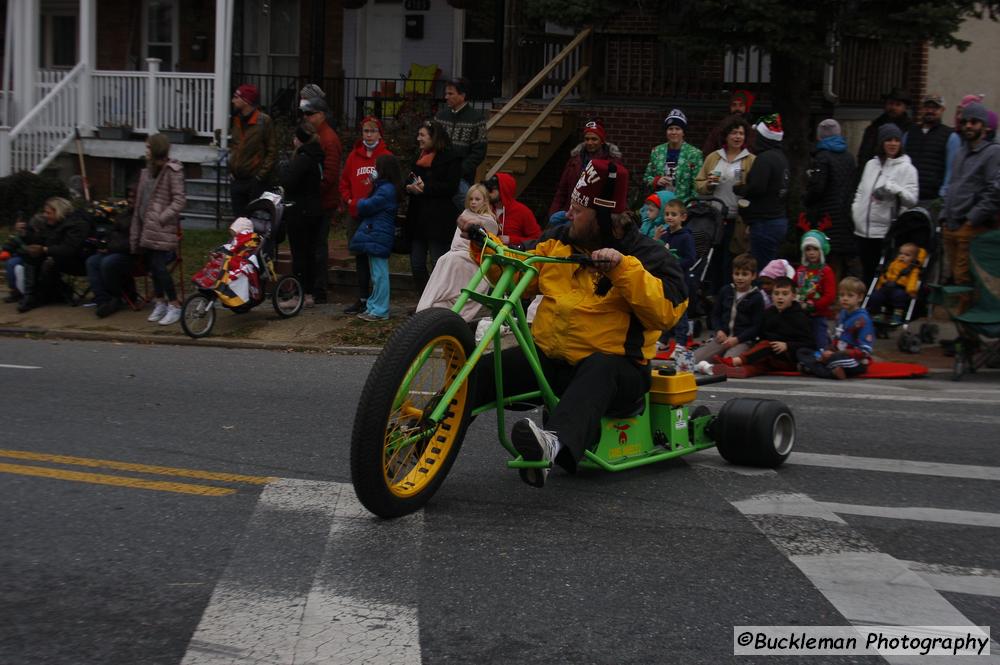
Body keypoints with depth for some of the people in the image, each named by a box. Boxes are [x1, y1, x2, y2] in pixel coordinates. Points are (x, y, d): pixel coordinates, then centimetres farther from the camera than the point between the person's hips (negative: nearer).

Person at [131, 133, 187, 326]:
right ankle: (160, 303, 21)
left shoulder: (172, 171, -9)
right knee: (152, 265, 10)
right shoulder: (149, 170, 16)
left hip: (162, 228, -8)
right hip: (147, 226, 8)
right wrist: (136, 230, 13)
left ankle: (175, 306, -2)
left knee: (158, 266, -12)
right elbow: (141, 199, 18)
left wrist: (162, 218, -19)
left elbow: (180, 200, -13)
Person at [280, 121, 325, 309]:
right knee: (310, 253, 13)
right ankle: (310, 293, 18)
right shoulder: (317, 157, 9)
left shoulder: (302, 158, -17)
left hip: (300, 212, -9)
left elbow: (287, 182, -23)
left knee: (299, 254, -3)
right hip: (315, 210, 9)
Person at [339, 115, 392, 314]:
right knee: (360, 256, 9)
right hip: (356, 214, 4)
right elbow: (344, 181, 15)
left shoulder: (386, 156, -1)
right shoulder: (354, 155, 11)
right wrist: (349, 200, 1)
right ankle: (362, 299, 17)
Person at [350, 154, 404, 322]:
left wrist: (360, 202, 5)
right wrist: (364, 204, 2)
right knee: (378, 274, 15)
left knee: (379, 274, -7)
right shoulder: (386, 187, 16)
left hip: (378, 237, -11)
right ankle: (374, 307, 23)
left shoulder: (386, 190, -17)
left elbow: (367, 206, -14)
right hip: (375, 235, 11)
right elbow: (371, 205, 19)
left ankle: (379, 311, -4)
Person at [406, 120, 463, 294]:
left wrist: (426, 188, -19)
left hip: (438, 220, -8)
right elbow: (409, 181, 21)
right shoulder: (420, 157, 18)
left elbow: (450, 187, -15)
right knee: (417, 265, 9)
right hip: (418, 219, 8)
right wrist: (410, 186, -2)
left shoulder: (450, 158, -6)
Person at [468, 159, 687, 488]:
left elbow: (666, 310, -20)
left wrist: (623, 267, -28)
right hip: (548, 359, 6)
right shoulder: (559, 243, 12)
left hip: (613, 365, -6)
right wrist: (483, 246, 2)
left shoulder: (644, 255, -4)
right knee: (483, 370, -18)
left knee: (599, 372, -42)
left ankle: (556, 444, -66)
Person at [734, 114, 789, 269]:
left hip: (765, 223, -10)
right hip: (780, 220, 10)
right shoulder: (781, 157, 14)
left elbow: (756, 188, -23)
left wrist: (739, 188, -4)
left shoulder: (764, 158, -14)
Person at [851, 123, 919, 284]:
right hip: (863, 230, 5)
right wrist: (855, 210, 10)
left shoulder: (906, 168, -3)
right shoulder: (871, 164, 14)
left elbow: (912, 199, -13)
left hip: (887, 233, -5)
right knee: (867, 274, 13)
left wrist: (895, 189, -29)